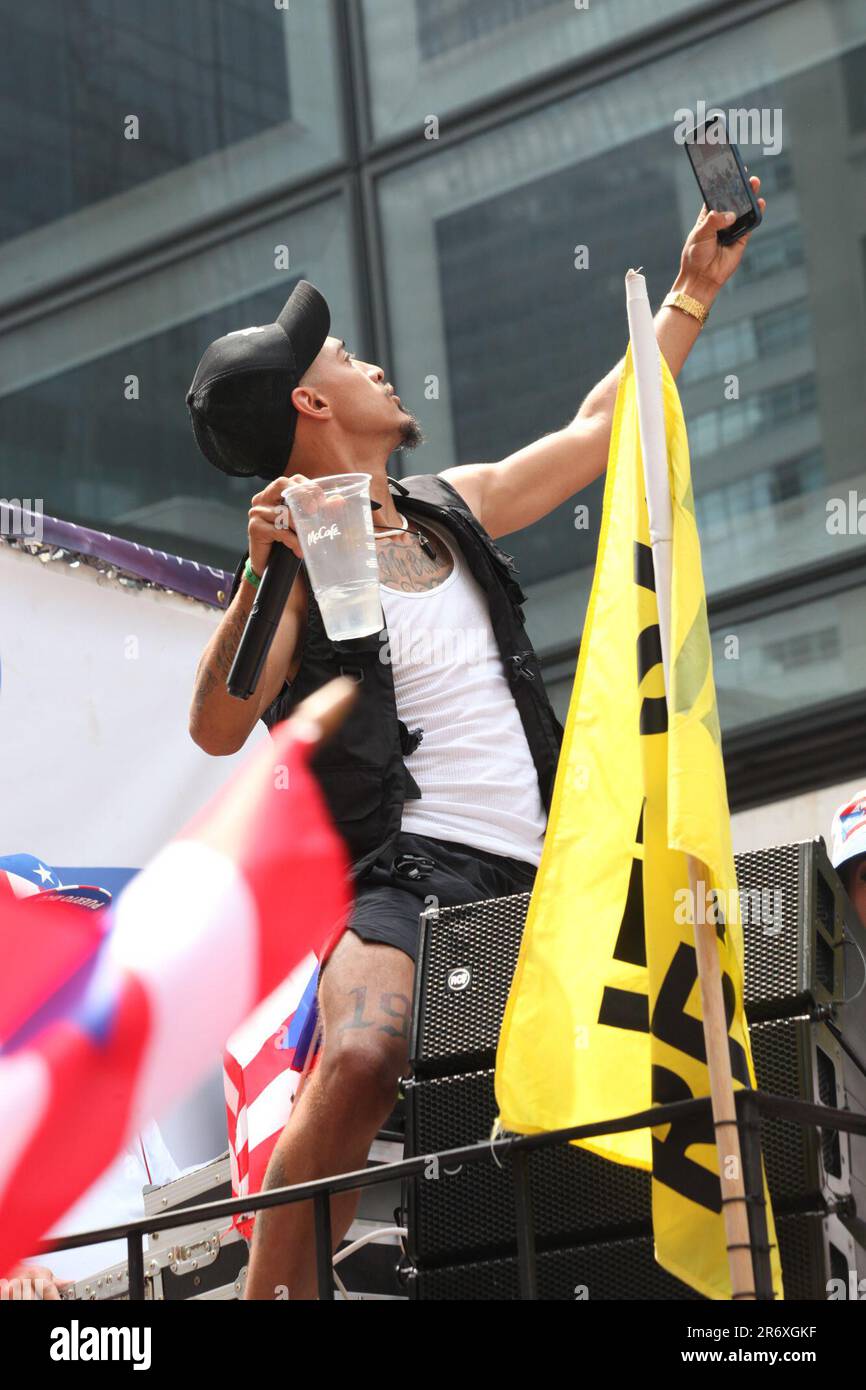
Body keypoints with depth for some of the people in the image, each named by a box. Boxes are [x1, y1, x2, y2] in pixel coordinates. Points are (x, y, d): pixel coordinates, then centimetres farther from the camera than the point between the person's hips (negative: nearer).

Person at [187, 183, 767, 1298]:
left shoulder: (453, 506, 19)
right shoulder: (293, 558, -2)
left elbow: (595, 433, 32)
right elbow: (217, 729, -17)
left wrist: (694, 288, 35)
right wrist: (261, 572, -30)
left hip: (533, 875, 7)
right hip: (407, 877, -7)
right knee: (358, 1062, -34)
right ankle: (276, 1297, -29)